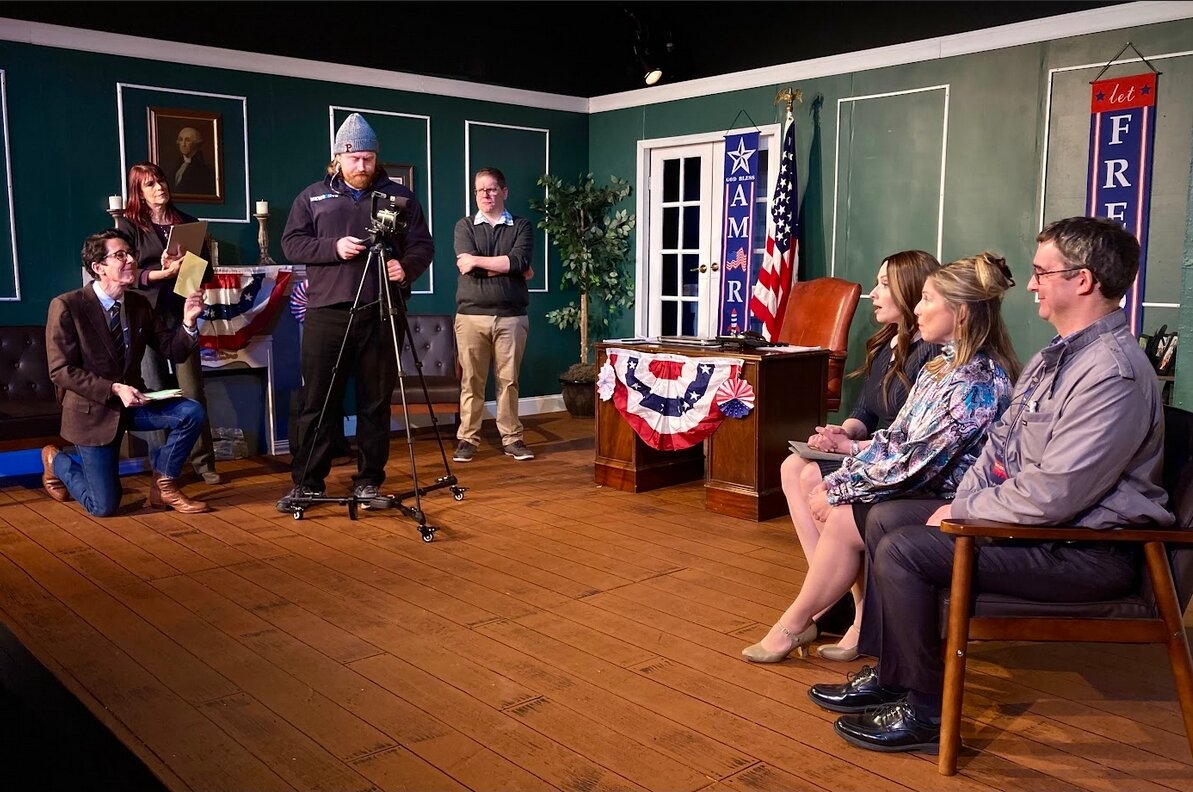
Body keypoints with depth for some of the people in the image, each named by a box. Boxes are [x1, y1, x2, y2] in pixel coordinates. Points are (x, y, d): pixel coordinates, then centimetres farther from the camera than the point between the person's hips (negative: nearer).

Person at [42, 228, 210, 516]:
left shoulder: (139, 304, 1)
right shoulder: (66, 306, -15)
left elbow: (174, 351, 1)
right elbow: (61, 371, -17)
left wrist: (188, 322, -19)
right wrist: (114, 390, -26)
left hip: (133, 402, 5)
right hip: (93, 409, -5)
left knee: (191, 413, -22)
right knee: (104, 506, -3)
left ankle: (163, 486, 0)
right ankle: (57, 461, 30)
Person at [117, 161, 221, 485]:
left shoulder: (188, 223, 13)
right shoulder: (129, 225, 5)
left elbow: (206, 272, 12)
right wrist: (162, 272, -18)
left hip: (181, 312, 2)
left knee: (192, 391, -2)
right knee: (155, 394, 1)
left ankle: (203, 461, 5)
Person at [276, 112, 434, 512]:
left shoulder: (399, 196, 10)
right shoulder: (313, 196, 11)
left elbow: (423, 245, 8)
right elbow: (291, 243, 5)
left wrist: (406, 267, -13)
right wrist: (333, 248, -11)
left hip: (380, 313, 0)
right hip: (326, 312, 0)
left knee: (376, 402, 5)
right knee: (317, 401, 2)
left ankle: (369, 480, 15)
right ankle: (307, 482, 11)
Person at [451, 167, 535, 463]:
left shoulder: (521, 226, 9)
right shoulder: (464, 226, 10)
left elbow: (519, 261, -9)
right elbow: (466, 265, -7)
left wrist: (477, 261, -7)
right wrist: (508, 267, -6)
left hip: (511, 316, 0)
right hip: (471, 315, 0)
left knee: (508, 380, 4)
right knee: (471, 381, 1)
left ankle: (512, 438, 13)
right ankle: (467, 438, 10)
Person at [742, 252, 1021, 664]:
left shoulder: (977, 381, -22)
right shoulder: (942, 365, 8)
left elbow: (915, 464, -24)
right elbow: (896, 439, 8)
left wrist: (841, 492, -15)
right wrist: (838, 480, -3)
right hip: (915, 488, 9)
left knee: (842, 519, -15)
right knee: (823, 498, -3)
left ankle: (793, 626, 4)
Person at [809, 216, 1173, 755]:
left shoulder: (1113, 372, -24)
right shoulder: (1056, 356, 9)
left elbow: (1054, 495, -28)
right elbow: (1000, 440, 13)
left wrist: (963, 511, -15)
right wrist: (961, 504, -1)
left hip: (1084, 547, -10)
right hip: (1028, 516, 10)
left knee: (902, 550, -19)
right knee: (886, 518, 8)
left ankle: (925, 712, -3)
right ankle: (888, 675, 15)